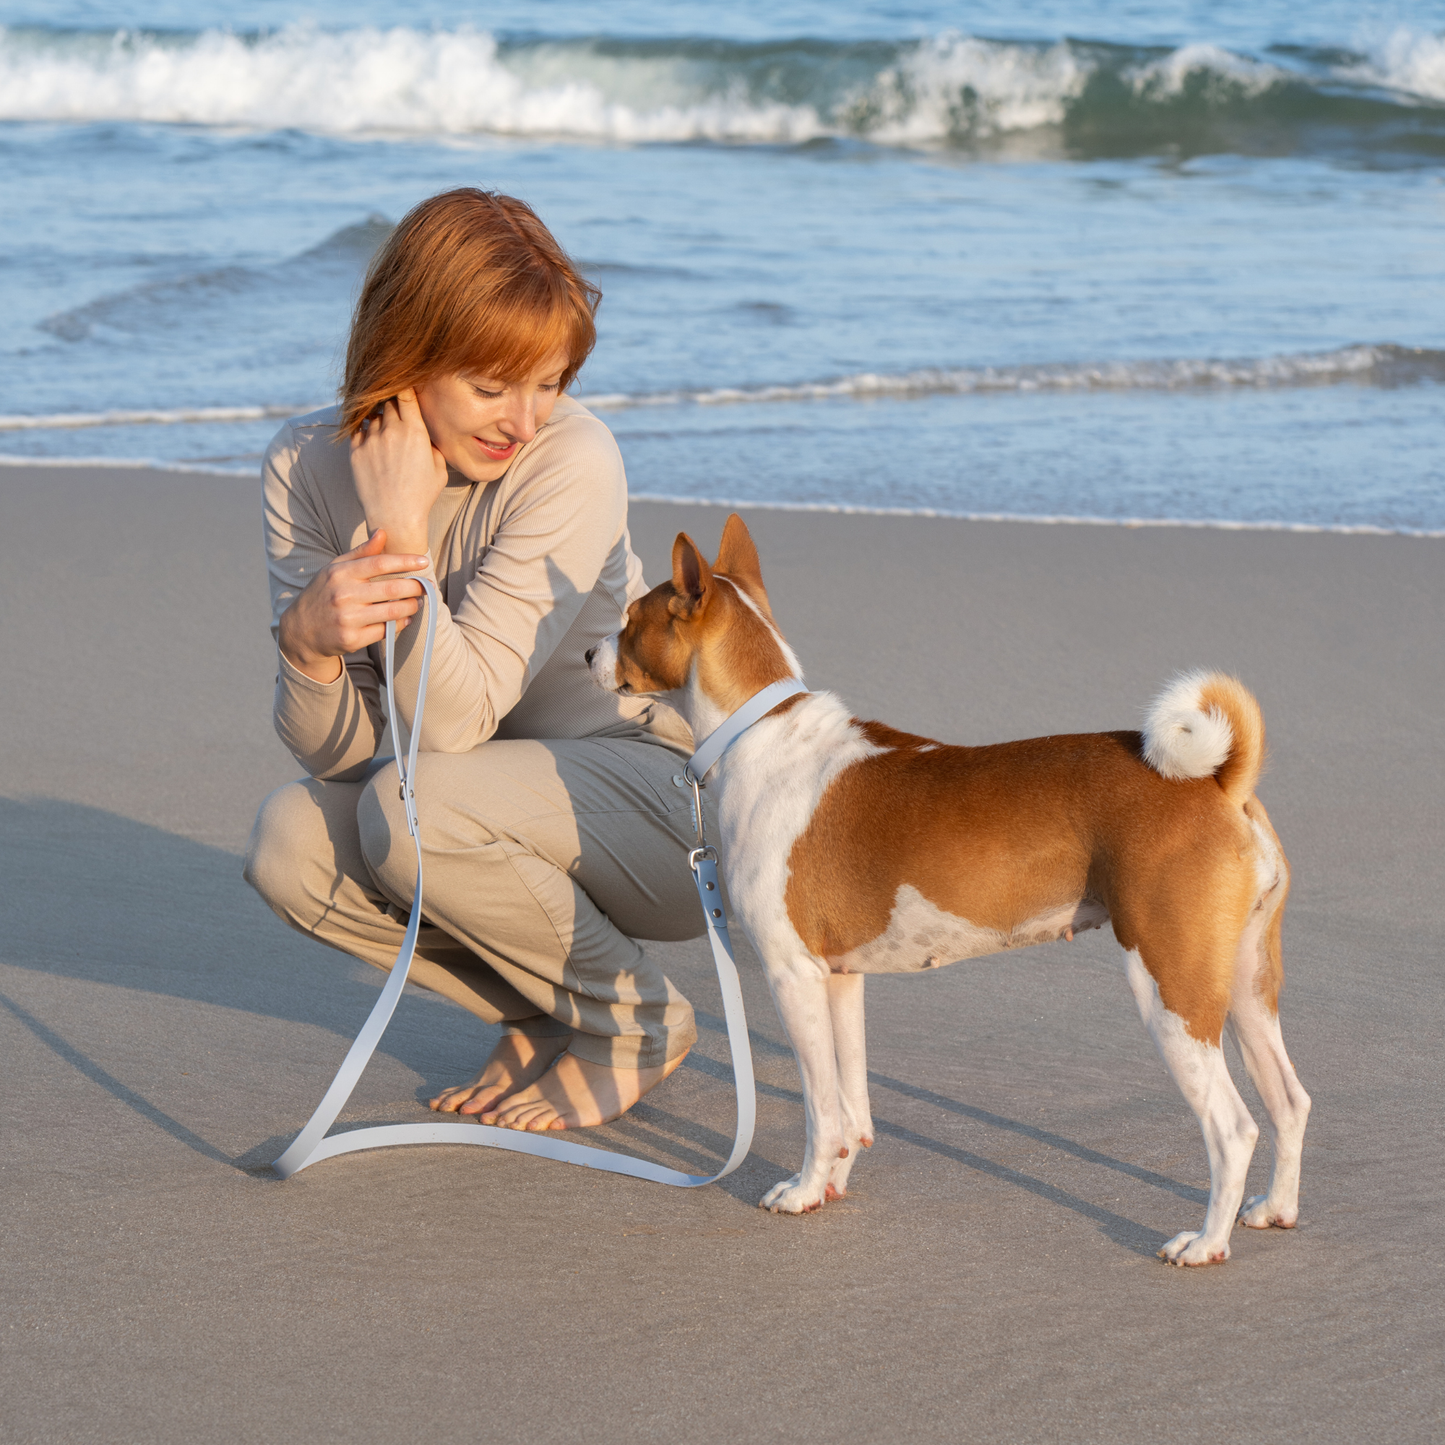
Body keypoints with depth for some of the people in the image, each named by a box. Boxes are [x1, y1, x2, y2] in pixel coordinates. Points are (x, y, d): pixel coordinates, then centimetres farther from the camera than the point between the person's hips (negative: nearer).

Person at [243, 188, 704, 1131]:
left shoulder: (573, 462, -25)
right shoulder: (307, 467, -10)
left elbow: (455, 725, -28)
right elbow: (336, 753, -13)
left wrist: (403, 523, -32)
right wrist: (308, 640, -34)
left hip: (677, 798, -5)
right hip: (510, 799, 6)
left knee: (416, 806, -29)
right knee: (291, 841, -18)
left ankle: (635, 1023, -4)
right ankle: (552, 1013, 3)